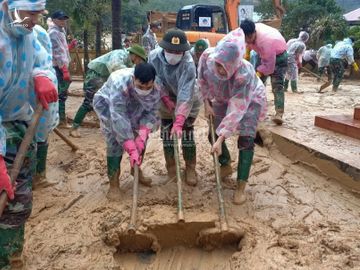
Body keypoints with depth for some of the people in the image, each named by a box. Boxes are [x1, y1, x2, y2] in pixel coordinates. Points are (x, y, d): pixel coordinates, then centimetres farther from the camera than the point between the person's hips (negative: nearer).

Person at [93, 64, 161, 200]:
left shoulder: (155, 88, -29)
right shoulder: (119, 83, -44)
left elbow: (151, 112, -21)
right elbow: (119, 118, -45)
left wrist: (141, 136, -36)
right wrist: (131, 149, -48)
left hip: (133, 108, 5)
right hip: (107, 104, -4)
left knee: (141, 138, 1)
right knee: (115, 140, -17)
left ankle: (136, 169, 26)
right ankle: (113, 182, -7)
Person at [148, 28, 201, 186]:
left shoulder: (188, 64, -37)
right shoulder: (154, 56, -26)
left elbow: (185, 95, -42)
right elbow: (156, 80, -11)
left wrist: (178, 122, -48)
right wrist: (166, 98, -15)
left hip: (187, 101, -3)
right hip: (165, 99, 3)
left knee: (186, 133, -5)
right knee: (167, 133, 6)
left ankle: (190, 168, 11)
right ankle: (171, 168, 20)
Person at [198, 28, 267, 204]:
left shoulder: (244, 74, -43)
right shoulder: (207, 57, -31)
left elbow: (236, 110, -41)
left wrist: (221, 139, -42)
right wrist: (207, 103, -11)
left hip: (250, 100, -5)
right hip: (223, 99, 5)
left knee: (245, 140, -15)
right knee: (213, 134, 4)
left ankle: (241, 187, -7)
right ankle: (226, 166, 30)